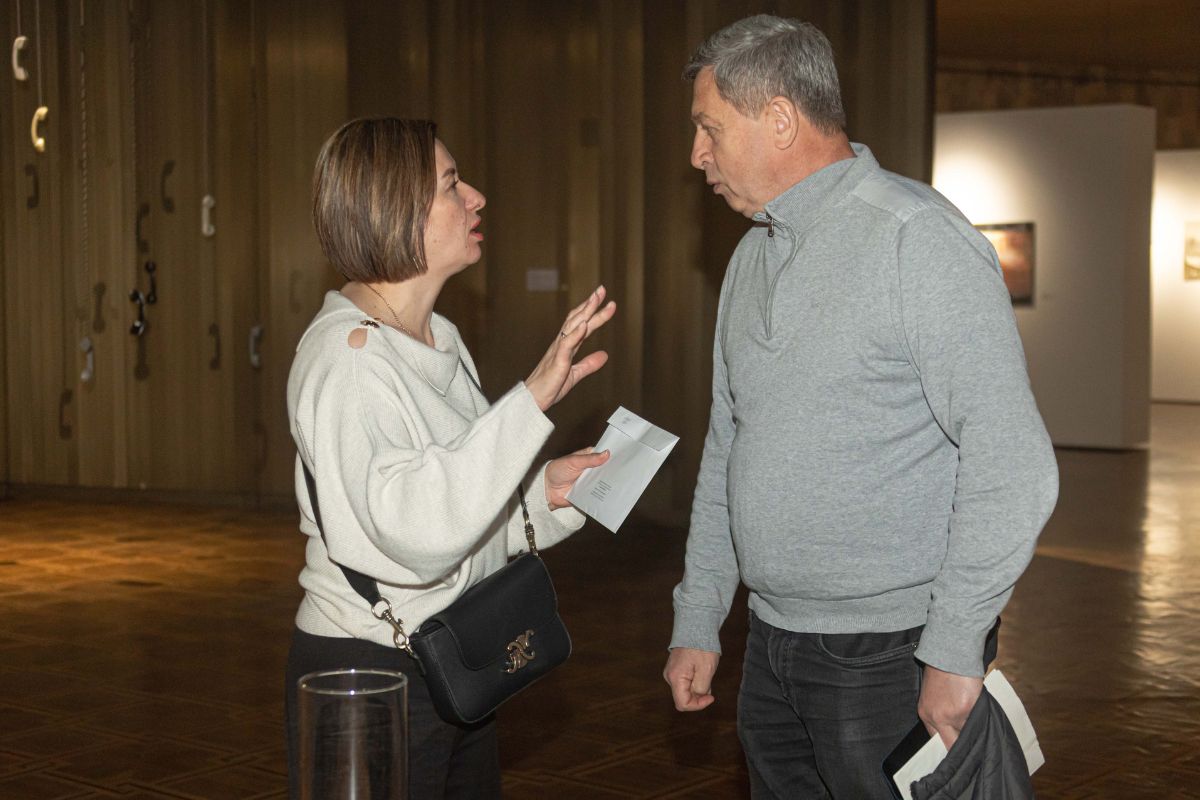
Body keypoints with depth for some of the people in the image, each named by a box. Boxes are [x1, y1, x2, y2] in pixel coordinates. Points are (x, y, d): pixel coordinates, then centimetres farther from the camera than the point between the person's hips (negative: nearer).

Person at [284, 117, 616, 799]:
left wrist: (546, 491, 0)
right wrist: (533, 399, -34)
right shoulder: (344, 356, -18)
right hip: (368, 672, -9)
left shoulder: (439, 340, 10)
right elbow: (416, 530, -31)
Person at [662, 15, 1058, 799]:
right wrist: (698, 620, 16)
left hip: (891, 650, -7)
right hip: (772, 646, 7)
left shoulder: (917, 239, -14)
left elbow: (1012, 464, -19)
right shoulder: (754, 257, 12)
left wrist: (953, 649, -18)